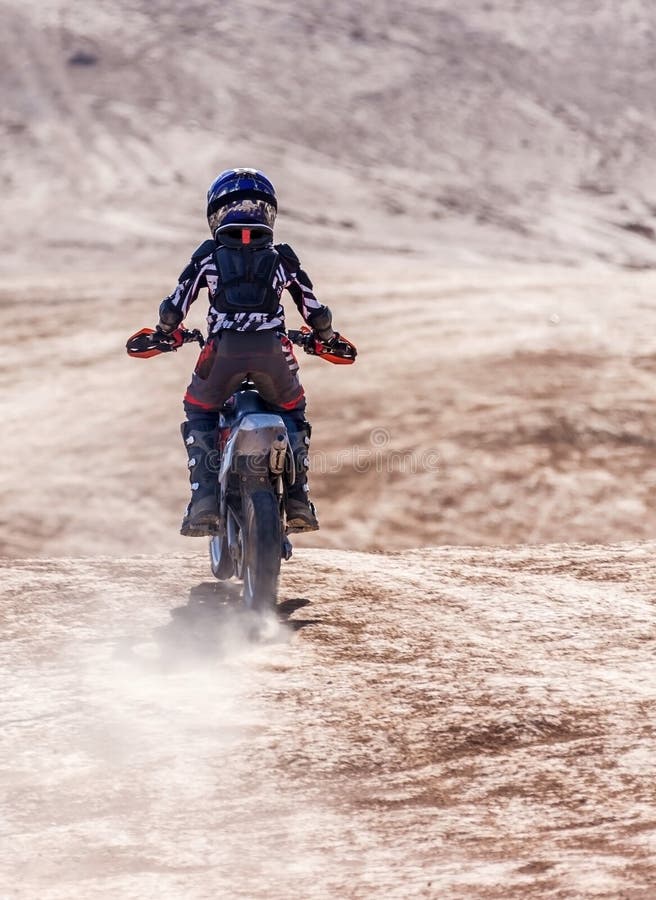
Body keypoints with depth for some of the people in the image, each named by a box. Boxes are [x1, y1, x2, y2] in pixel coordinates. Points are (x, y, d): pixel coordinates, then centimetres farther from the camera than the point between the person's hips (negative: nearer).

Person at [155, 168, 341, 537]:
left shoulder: (208, 256, 14)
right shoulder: (282, 258, 16)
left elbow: (173, 309, 14)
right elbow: (316, 312, 19)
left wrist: (166, 333, 36)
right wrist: (326, 337, 40)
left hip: (223, 350, -1)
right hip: (273, 351, 1)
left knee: (200, 414, 23)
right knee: (293, 412, 27)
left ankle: (204, 502, 4)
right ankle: (299, 500, 12)